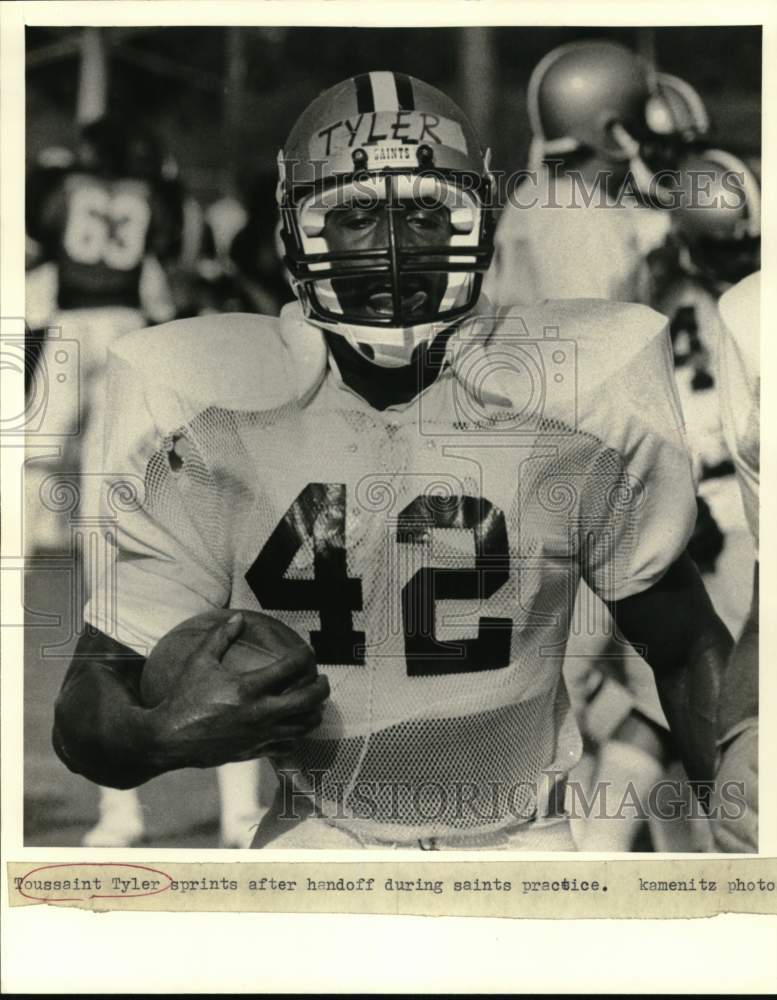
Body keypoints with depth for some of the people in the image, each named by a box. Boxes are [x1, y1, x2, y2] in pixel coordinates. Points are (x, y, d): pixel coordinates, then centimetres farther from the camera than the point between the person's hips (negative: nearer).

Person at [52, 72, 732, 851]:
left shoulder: (567, 409, -10)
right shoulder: (217, 433, -10)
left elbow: (689, 650, 2)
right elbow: (89, 708, -9)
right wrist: (162, 736, -31)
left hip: (518, 834, 1)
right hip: (317, 833, 0)